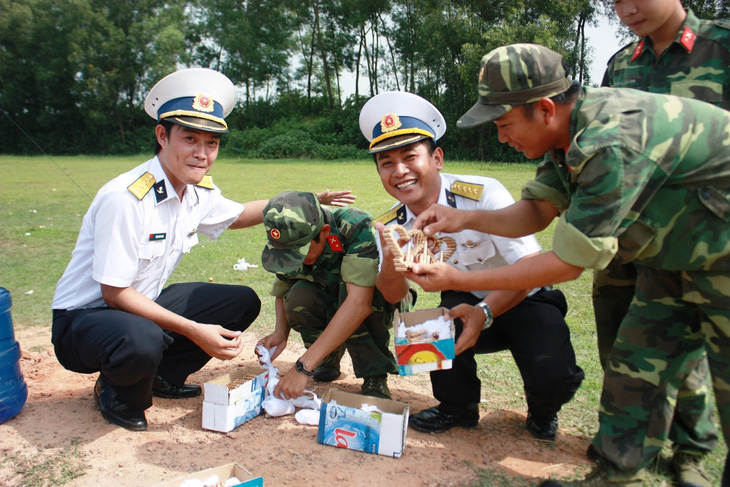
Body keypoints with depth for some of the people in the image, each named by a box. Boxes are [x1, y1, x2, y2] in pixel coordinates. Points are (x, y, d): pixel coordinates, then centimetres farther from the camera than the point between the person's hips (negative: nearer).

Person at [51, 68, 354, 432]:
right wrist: (194, 331, -27)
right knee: (141, 341, -39)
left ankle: (160, 377, 13)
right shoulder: (125, 198, -28)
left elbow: (236, 215, 18)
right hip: (85, 316, -7)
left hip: (142, 306, 8)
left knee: (243, 302, 4)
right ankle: (116, 395, -2)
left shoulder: (199, 192, -4)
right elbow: (114, 292, -25)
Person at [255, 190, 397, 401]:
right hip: (330, 307, 4)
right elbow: (283, 293, 0)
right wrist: (280, 333, -22)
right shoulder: (288, 242, -18)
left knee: (347, 287, -35)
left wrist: (303, 366, -43)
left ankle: (375, 375, -16)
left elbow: (360, 302, -41)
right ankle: (329, 361, -1)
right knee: (299, 295, -27)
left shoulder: (356, 227, -34)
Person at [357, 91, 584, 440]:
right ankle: (458, 407, 2)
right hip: (467, 306, 4)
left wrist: (485, 313, -41)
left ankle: (542, 411, 12)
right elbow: (394, 296, -10)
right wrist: (391, 262, -32)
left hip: (524, 303, -3)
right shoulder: (392, 226, -8)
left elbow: (530, 267, -27)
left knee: (553, 377, -28)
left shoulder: (483, 195, -26)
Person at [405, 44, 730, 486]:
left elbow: (569, 263, -30)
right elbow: (538, 211, 1)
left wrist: (457, 280, -26)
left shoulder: (611, 143, -36)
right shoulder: (569, 130, -7)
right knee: (635, 367, 9)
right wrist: (464, 219, -15)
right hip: (673, 253, 9)